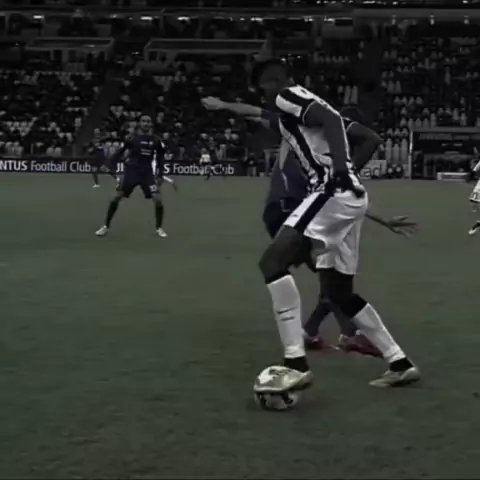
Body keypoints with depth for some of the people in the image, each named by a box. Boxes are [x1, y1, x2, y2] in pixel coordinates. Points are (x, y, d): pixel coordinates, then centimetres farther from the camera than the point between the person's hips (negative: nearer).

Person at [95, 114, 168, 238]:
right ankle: (106, 226, 8)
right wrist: (111, 164, -13)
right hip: (131, 171, -1)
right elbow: (120, 152, 0)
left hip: (147, 173, 1)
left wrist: (160, 175, 5)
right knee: (116, 198, -8)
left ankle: (159, 228, 11)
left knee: (158, 200, -11)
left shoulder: (156, 141, 3)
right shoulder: (132, 139, -3)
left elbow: (160, 158, 12)